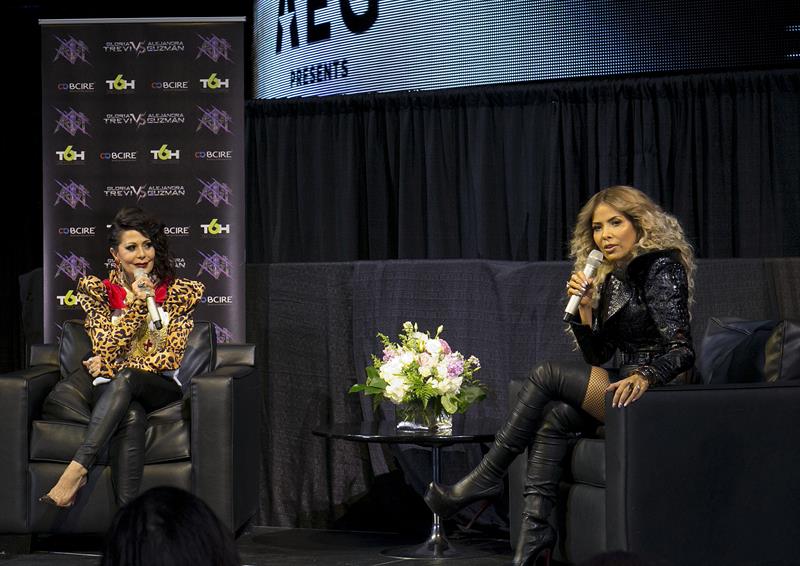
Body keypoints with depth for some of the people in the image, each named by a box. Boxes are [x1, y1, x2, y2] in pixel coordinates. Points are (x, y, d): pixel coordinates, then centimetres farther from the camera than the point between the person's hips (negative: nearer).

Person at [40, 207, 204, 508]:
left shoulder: (180, 292, 4)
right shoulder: (97, 291, 6)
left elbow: (171, 358, -3)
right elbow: (107, 351, -6)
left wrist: (113, 367, -9)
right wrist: (137, 303, -14)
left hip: (158, 388, -1)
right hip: (110, 389, 1)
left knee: (124, 380, -38)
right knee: (131, 418, -39)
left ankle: (76, 471, -49)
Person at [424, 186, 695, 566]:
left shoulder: (661, 267, -9)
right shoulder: (611, 279, 17)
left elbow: (682, 351, -17)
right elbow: (599, 357, 15)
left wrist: (643, 377, -36)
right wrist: (584, 305, 0)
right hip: (628, 384, 8)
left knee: (547, 375, -14)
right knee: (555, 418, -14)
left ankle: (485, 478, -5)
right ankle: (535, 529, -22)